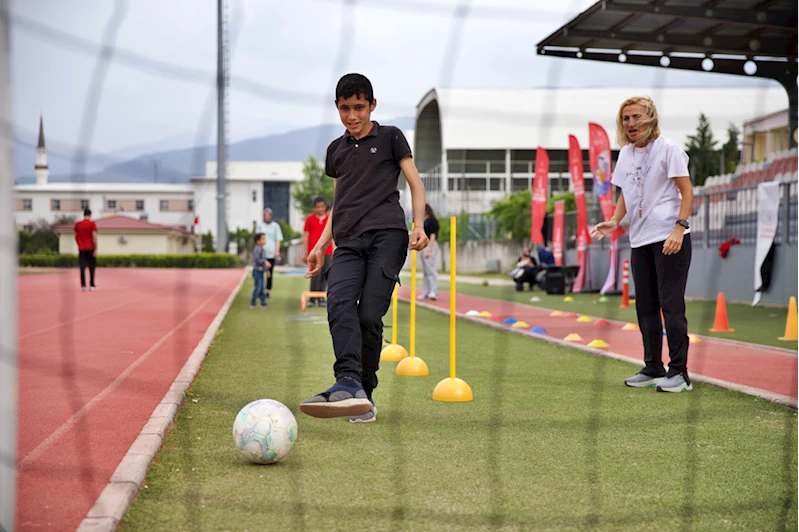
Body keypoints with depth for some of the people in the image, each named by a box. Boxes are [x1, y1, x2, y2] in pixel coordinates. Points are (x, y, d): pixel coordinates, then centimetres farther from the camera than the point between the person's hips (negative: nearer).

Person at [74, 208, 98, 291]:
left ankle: (83, 285, -9)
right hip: (90, 249, -2)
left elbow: (76, 237, 13)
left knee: (82, 267, 0)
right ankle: (92, 285, 9)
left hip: (81, 249, 2)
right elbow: (94, 236, -12)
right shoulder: (92, 224, -6)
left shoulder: (77, 224, 6)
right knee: (92, 267, 8)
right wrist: (96, 249, -10)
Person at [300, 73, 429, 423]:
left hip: (387, 235, -4)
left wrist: (419, 225, -7)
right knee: (338, 302, -23)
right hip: (348, 241, 4)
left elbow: (415, 182, 9)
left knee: (369, 314, -14)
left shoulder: (390, 137, 13)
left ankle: (364, 394, -3)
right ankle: (349, 384, -38)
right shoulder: (336, 150, 26)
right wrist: (321, 245, 22)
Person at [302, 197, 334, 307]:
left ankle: (321, 298, 11)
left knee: (325, 276, 3)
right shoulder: (309, 219, 5)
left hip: (327, 252, 2)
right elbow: (305, 237, 6)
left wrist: (334, 253, 7)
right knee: (316, 275, -9)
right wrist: (305, 254, 2)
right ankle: (312, 299, 1)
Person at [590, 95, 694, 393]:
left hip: (670, 238, -7)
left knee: (671, 304, -8)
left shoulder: (668, 149, -7)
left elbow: (686, 191, -9)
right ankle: (653, 368, 21)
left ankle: (679, 372, -3)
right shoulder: (625, 154, 12)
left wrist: (679, 229, -19)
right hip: (640, 240, 7)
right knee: (645, 306, 11)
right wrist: (614, 221, 3)